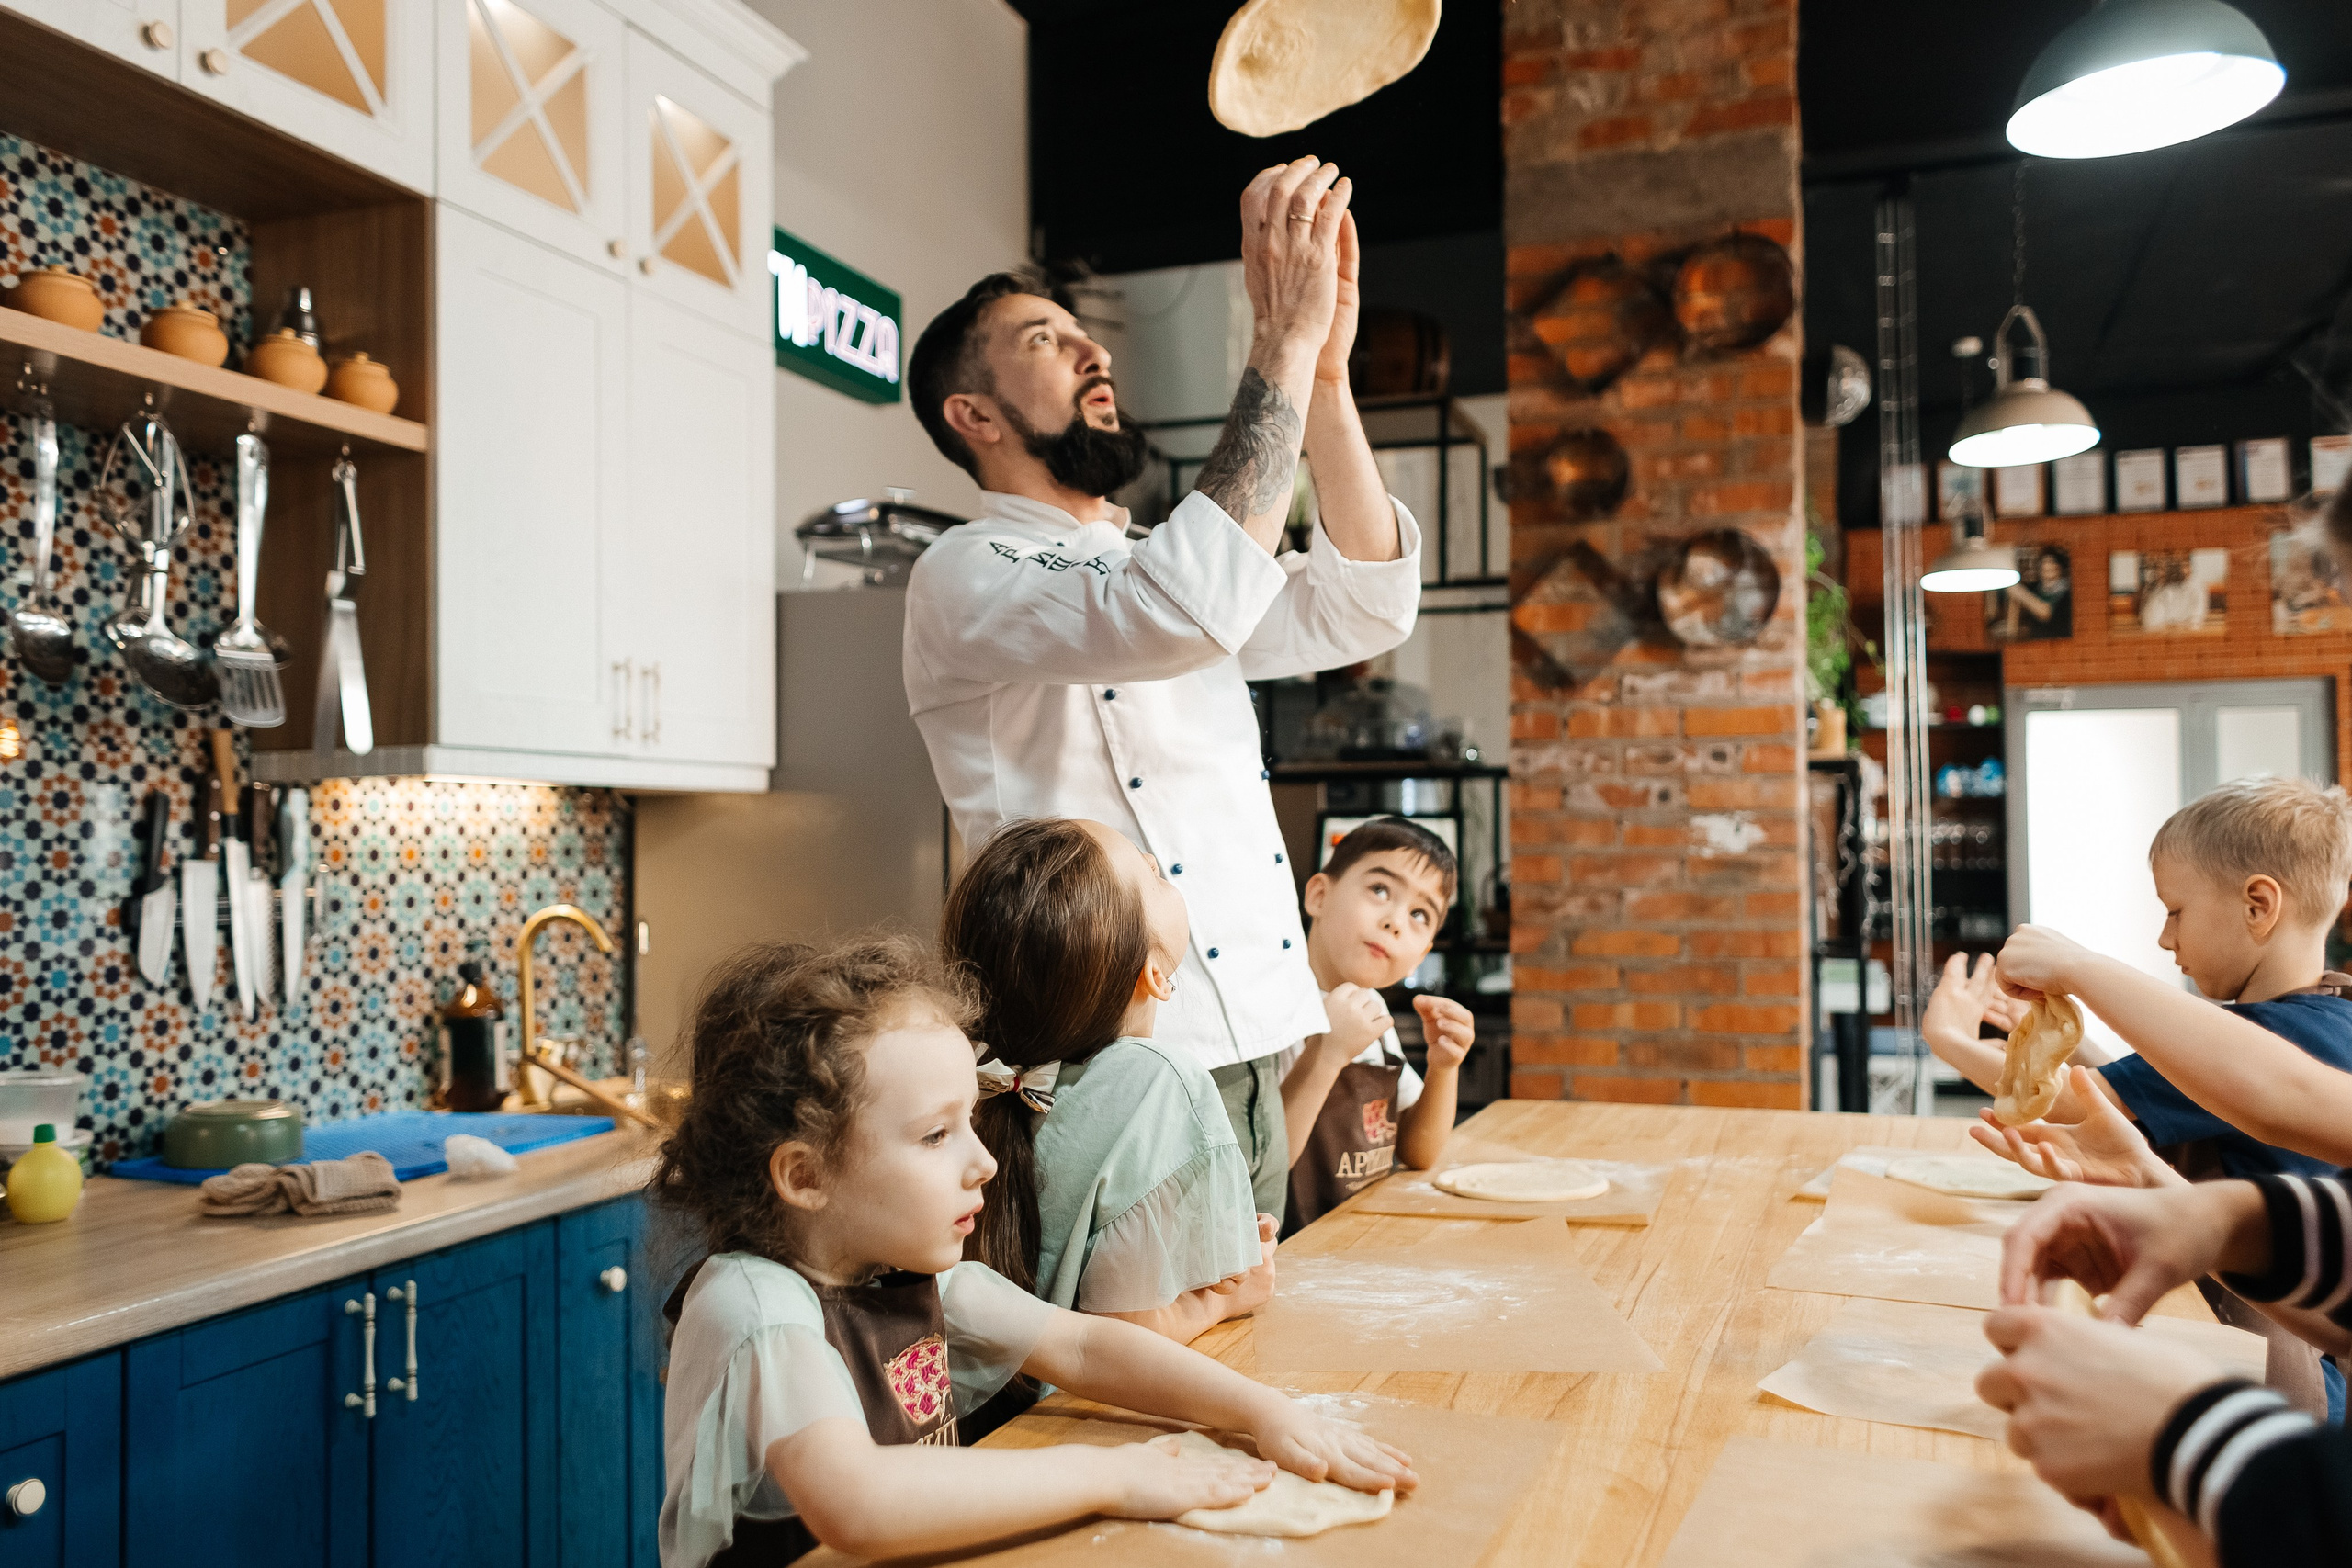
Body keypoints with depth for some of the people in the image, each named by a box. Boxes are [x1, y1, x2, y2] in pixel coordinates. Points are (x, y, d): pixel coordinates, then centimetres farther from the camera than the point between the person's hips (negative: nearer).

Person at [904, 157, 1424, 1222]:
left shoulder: (1161, 564, 18)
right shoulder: (966, 575, -8)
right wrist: (1282, 342, -21)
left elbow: (1363, 605, 4)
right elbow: (1181, 612, -27)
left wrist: (1327, 359, -6)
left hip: (1250, 1058, 8)